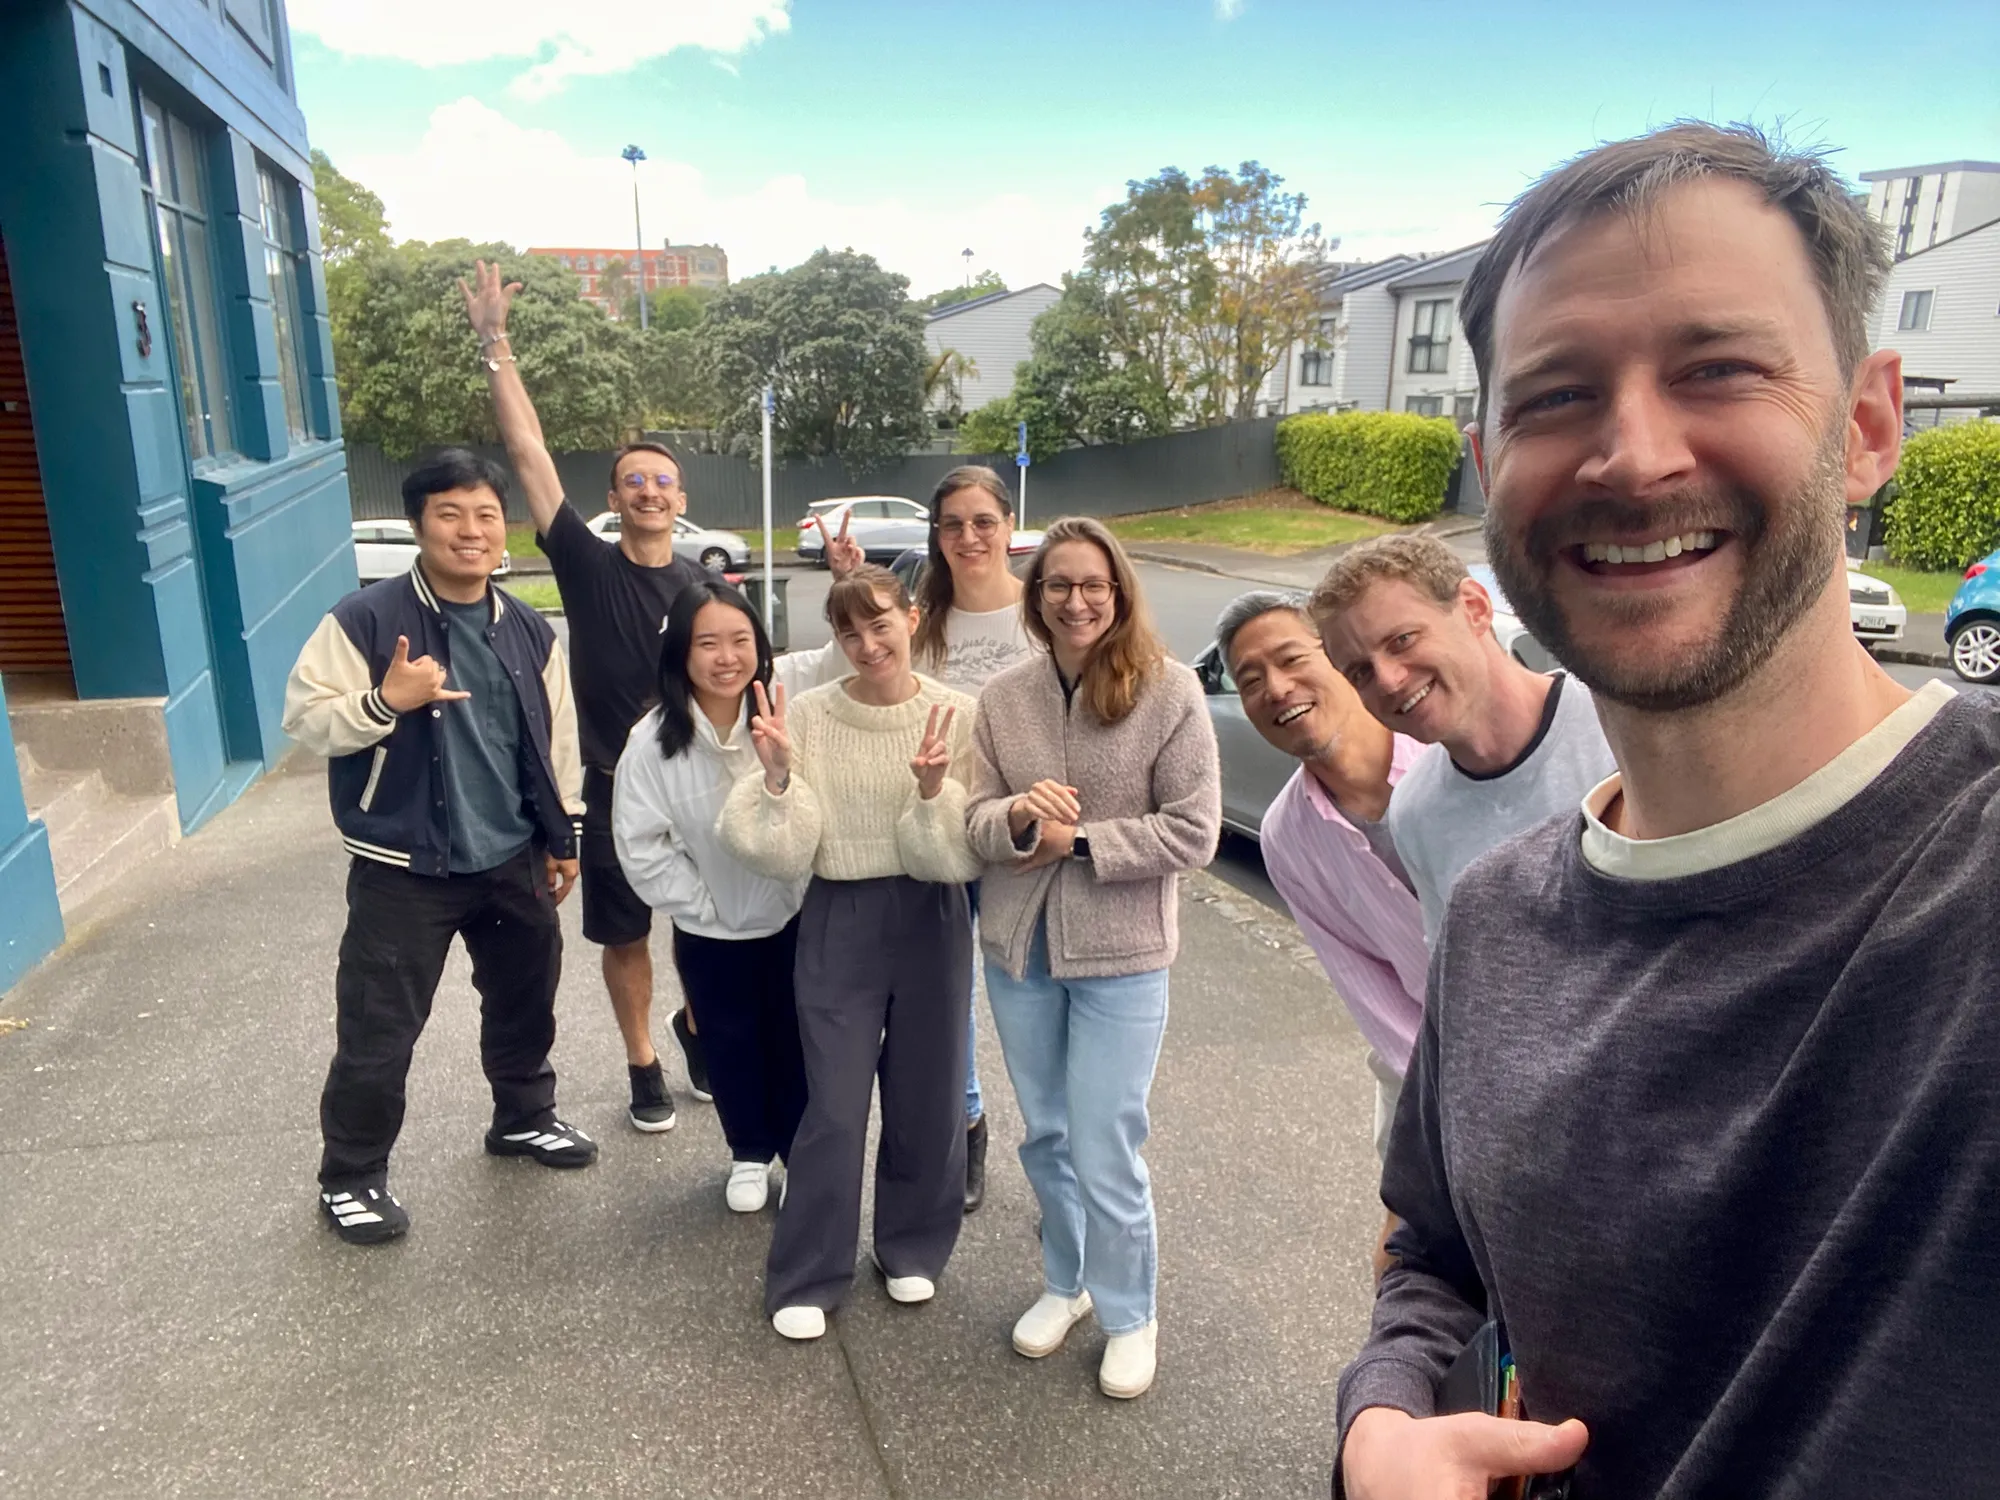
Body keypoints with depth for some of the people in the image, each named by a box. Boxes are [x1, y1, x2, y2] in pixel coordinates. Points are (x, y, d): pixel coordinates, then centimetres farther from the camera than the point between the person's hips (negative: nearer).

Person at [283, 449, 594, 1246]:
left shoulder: (528, 630, 4)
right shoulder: (365, 619, -12)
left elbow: (558, 741, 11)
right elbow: (305, 720, -13)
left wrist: (564, 837, 12)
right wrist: (387, 699, -30)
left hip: (514, 861, 5)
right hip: (403, 870, -5)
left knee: (525, 1001, 20)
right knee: (378, 1032, 3)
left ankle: (524, 1116, 44)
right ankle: (350, 1175, 24)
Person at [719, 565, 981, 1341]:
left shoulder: (956, 715, -8)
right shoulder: (807, 715, -8)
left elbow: (965, 853, -10)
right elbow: (786, 854, -10)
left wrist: (933, 790, -27)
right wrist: (777, 774, -25)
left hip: (933, 922, 1)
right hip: (838, 922, -1)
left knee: (928, 1094, 13)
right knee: (834, 1106, 3)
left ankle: (913, 1246, 37)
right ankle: (806, 1278, 22)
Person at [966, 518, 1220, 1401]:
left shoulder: (1167, 691, -11)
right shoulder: (1003, 697, 0)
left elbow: (1194, 831, -14)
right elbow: (976, 821, 0)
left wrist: (1076, 841, -17)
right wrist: (1018, 816, -22)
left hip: (1121, 954, -4)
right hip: (1019, 946, 4)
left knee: (1105, 1153, 4)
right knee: (1045, 1136, 19)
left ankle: (1129, 1314, 29)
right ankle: (1065, 1283, 43)